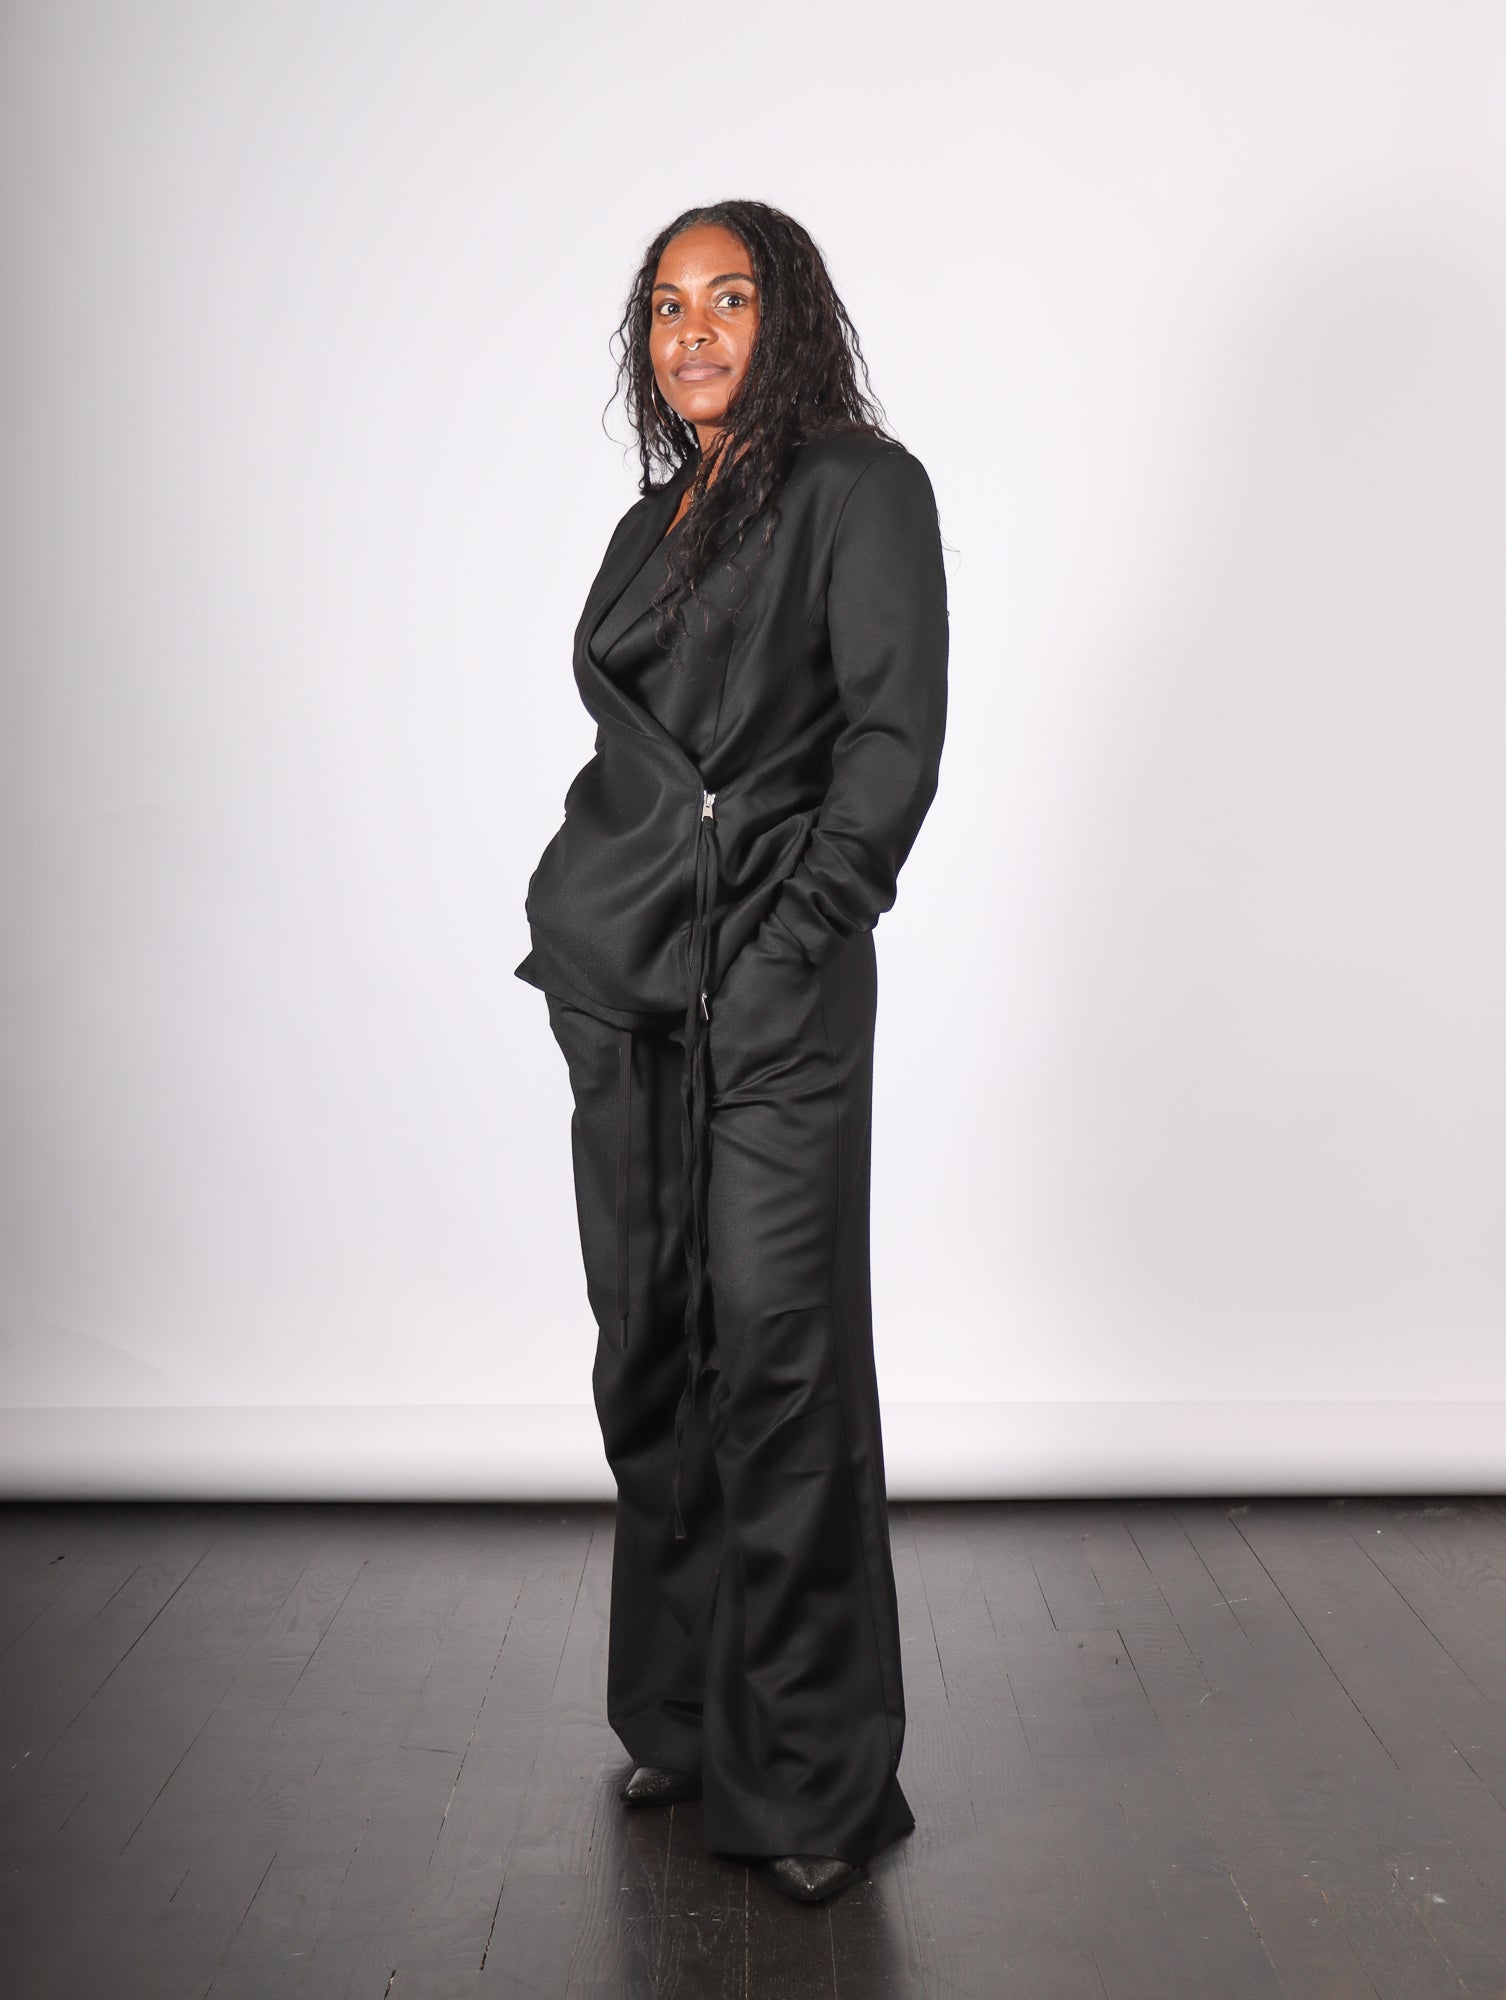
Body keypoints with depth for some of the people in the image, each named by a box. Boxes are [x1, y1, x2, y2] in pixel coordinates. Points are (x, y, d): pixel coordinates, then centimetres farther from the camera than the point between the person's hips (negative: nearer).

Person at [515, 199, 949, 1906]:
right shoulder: (653, 521, 20)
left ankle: (812, 1780, 7)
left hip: (776, 984, -6)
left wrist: (802, 929, -14)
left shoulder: (862, 485, 1)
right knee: (649, 1350, 9)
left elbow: (896, 733, -8)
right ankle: (682, 1718, 24)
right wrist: (580, 917, 11)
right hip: (621, 985, 6)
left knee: (777, 1354, -6)